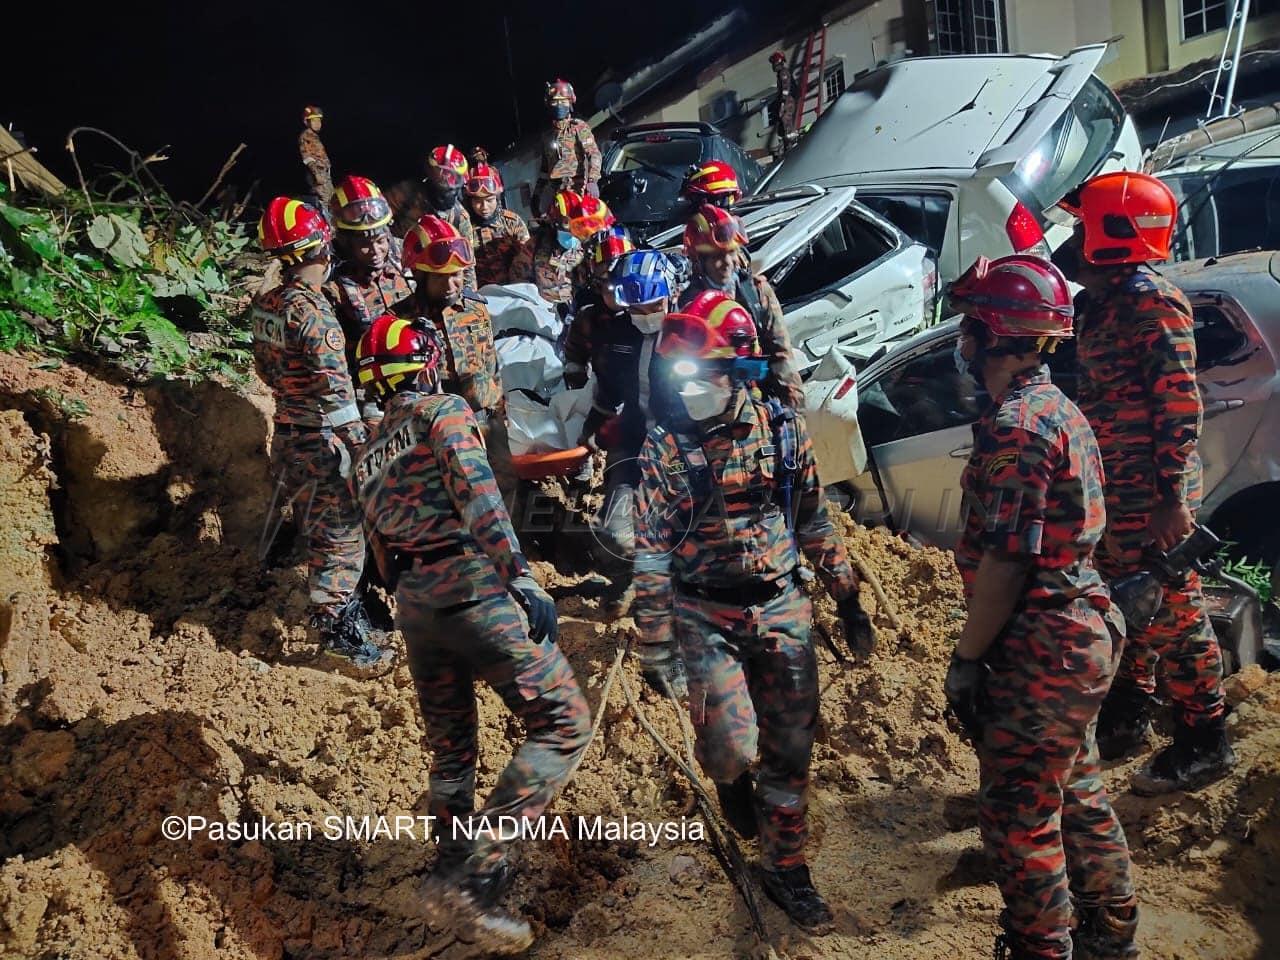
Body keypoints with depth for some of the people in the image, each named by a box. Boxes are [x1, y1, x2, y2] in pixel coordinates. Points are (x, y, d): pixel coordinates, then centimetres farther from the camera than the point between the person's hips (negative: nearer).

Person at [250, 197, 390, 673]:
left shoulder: (265, 304, 5)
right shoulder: (312, 311, -22)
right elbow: (335, 385, -24)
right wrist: (360, 442, -18)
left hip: (288, 434, 9)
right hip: (323, 442, -9)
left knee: (318, 533, 22)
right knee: (341, 540, 0)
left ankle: (343, 611, 38)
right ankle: (338, 634, 7)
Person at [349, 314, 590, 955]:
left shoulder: (366, 457, 24)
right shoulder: (444, 411, 2)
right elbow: (478, 496, -16)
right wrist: (522, 579, -23)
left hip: (412, 604, 8)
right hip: (469, 586, -8)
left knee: (451, 754, 18)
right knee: (563, 724, -4)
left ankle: (458, 880, 25)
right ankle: (471, 872, -12)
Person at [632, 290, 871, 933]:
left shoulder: (782, 430, -1)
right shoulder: (665, 446, -7)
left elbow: (814, 520, 8)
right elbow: (651, 548, -6)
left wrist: (848, 600, 11)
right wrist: (655, 638, -8)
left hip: (783, 610, 2)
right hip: (706, 617, -2)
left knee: (788, 751, 8)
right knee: (732, 747, -14)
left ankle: (786, 869, 28)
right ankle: (730, 778, 24)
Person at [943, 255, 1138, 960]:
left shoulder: (1015, 426, -21)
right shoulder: (1060, 410, 10)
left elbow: (1003, 564, -22)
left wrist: (965, 658, -14)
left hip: (1039, 652, -10)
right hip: (1084, 634, 10)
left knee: (1018, 814, 4)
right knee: (1077, 793, 23)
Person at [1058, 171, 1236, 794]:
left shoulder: (1153, 303, -16)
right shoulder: (1100, 304, 14)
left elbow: (1180, 408, -21)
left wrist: (1172, 501, -24)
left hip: (1152, 499, -9)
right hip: (1112, 495, 9)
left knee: (1172, 614, 0)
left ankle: (1204, 744, 13)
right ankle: (1127, 719, 33)